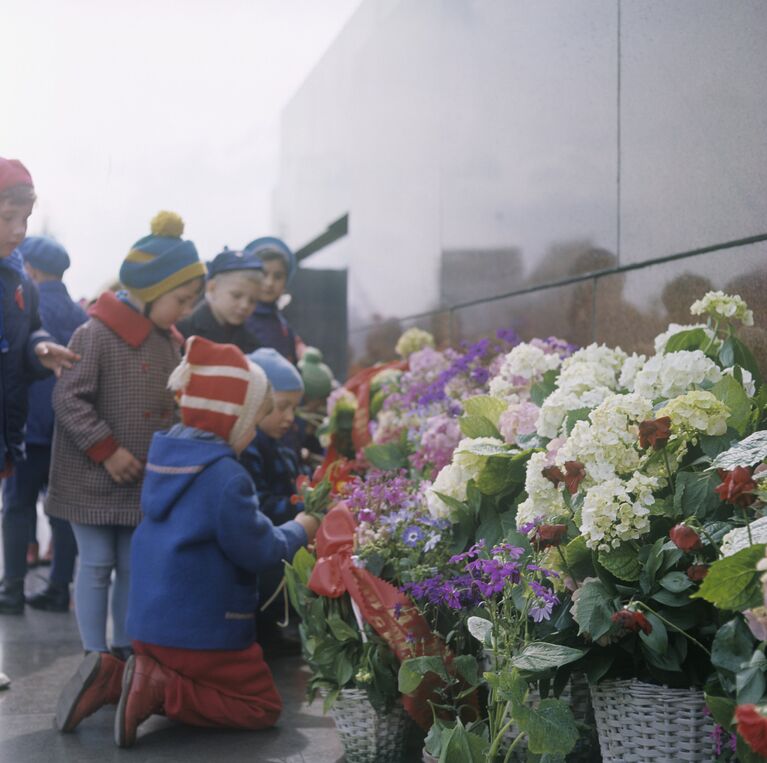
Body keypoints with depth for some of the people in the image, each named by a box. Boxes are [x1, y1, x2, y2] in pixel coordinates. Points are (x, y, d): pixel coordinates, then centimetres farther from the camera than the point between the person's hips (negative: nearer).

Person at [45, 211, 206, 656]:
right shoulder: (97, 335, -17)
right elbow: (68, 399, -19)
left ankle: (126, 650, 25)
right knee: (97, 566, 3)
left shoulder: (170, 342, 7)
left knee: (133, 567, 13)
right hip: (94, 481, -6)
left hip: (147, 484, 7)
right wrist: (106, 450, -21)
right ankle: (96, 658, 14)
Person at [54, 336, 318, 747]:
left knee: (184, 678, 28)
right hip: (201, 630, -8)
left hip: (151, 622, 8)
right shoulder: (225, 476, -22)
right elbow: (257, 551, -15)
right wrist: (299, 531, 2)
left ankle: (114, 678, 3)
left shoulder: (166, 456, 5)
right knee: (262, 707, 7)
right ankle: (161, 690, -11)